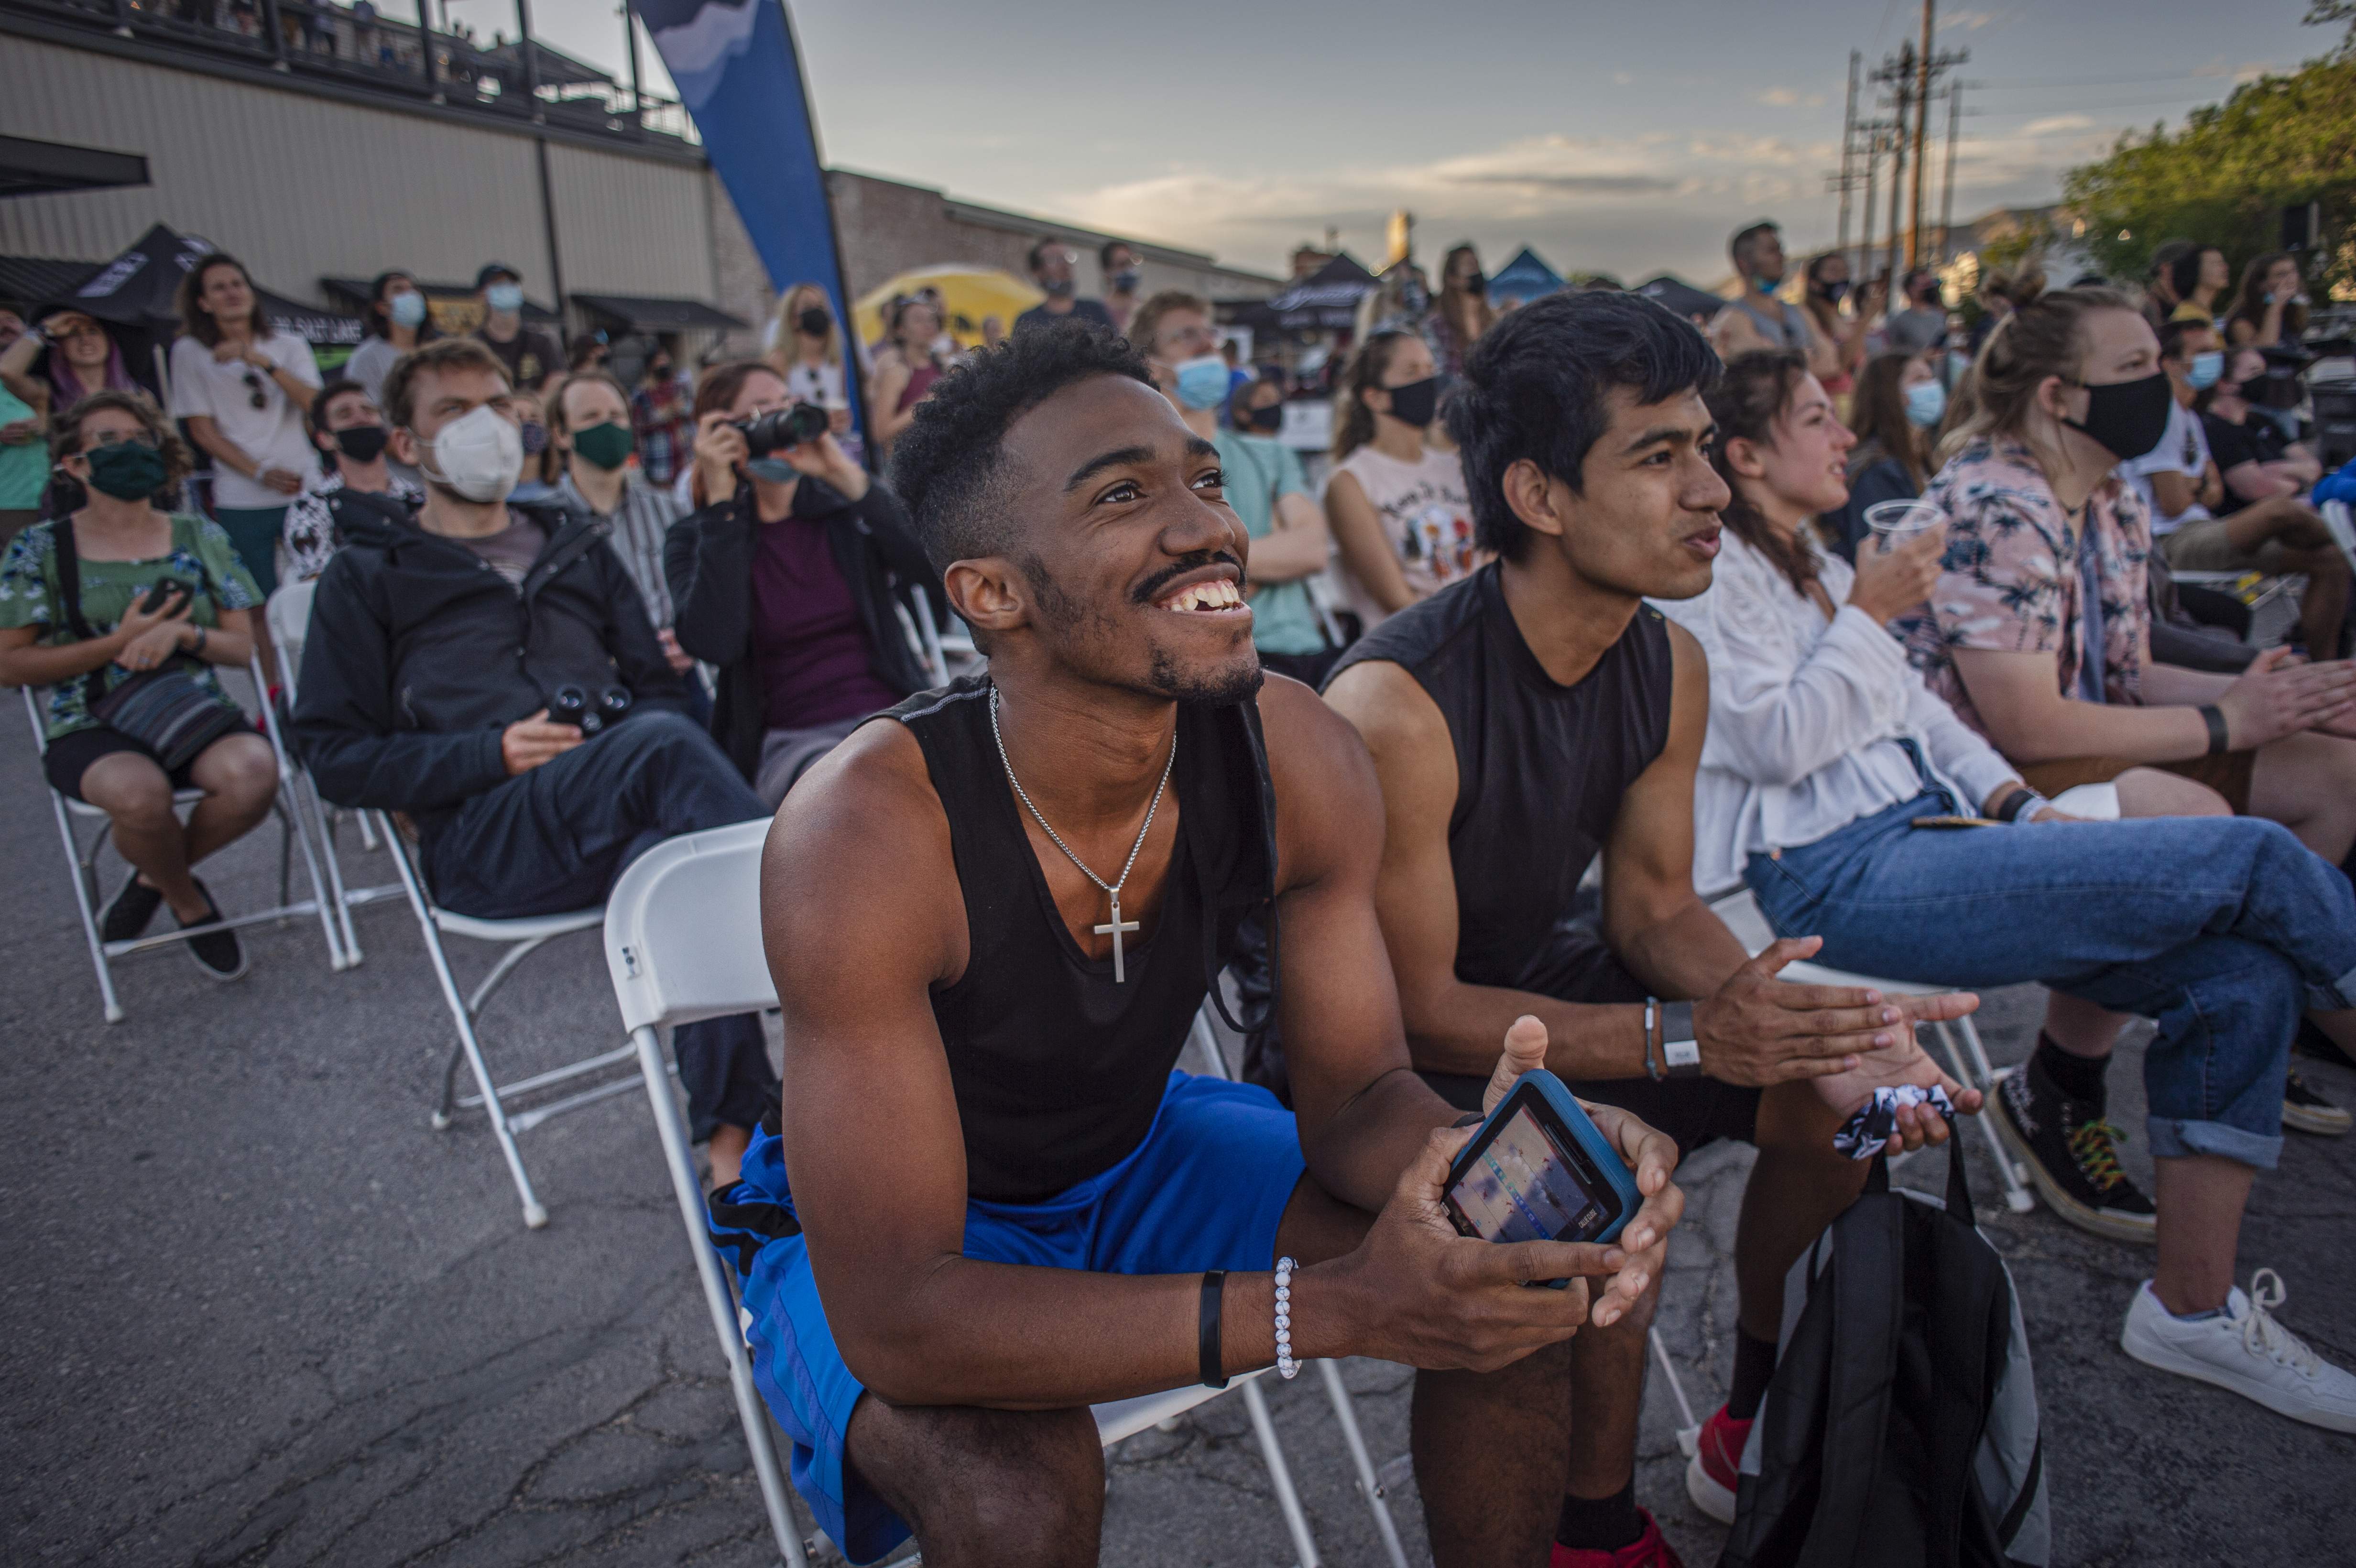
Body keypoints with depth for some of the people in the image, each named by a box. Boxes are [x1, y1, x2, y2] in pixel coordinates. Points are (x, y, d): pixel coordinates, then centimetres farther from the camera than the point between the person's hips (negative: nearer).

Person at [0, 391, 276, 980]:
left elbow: (242, 646, 8)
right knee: (140, 791, -37)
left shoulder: (198, 536, 11)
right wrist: (121, 641, -10)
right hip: (91, 727, -2)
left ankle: (156, 876, 1)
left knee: (253, 772, -33)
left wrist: (182, 632, -14)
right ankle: (188, 902, -1)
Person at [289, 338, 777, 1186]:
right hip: (482, 837, -3)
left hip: (623, 821, 3)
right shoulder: (370, 575, 18)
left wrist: (628, 724, -2)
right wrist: (496, 755, -9)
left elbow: (659, 687, 25)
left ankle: (731, 1134, -38)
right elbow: (337, 759, 8)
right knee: (666, 747, -34)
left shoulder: (577, 549, 30)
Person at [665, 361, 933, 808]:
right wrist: (721, 503, -10)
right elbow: (714, 644, -14)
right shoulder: (696, 537, 7)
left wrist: (846, 475, -12)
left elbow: (927, 562, -7)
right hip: (791, 740, -3)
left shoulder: (843, 506, 12)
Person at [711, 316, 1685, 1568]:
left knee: (1518, 1280, -7)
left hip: (1138, 1154, 5)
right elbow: (895, 1316, -35)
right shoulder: (867, 836, -34)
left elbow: (1356, 1093, -9)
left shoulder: (1295, 759, -19)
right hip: (875, 1232, -4)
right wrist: (1335, 1307, -43)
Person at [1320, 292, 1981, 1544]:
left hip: (1538, 980, 8)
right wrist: (1685, 1036, -32)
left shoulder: (1668, 664, -6)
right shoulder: (1395, 707, -31)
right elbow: (1417, 1008, -26)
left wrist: (1808, 1027, -17)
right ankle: (1601, 1522, -3)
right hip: (1382, 1053, -7)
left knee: (1837, 1090, 1)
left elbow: (1654, 907, 1)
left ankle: (1758, 1429, 23)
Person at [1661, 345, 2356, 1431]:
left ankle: (2195, 1307, 0)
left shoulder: (1817, 569, 25)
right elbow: (1776, 740, -15)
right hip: (1841, 879, -9)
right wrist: (1868, 615, -8)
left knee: (2241, 974, -8)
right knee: (2258, 862, -14)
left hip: (1931, 829, 9)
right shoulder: (1709, 568, -4)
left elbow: (1916, 709, 21)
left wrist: (2014, 800, 6)